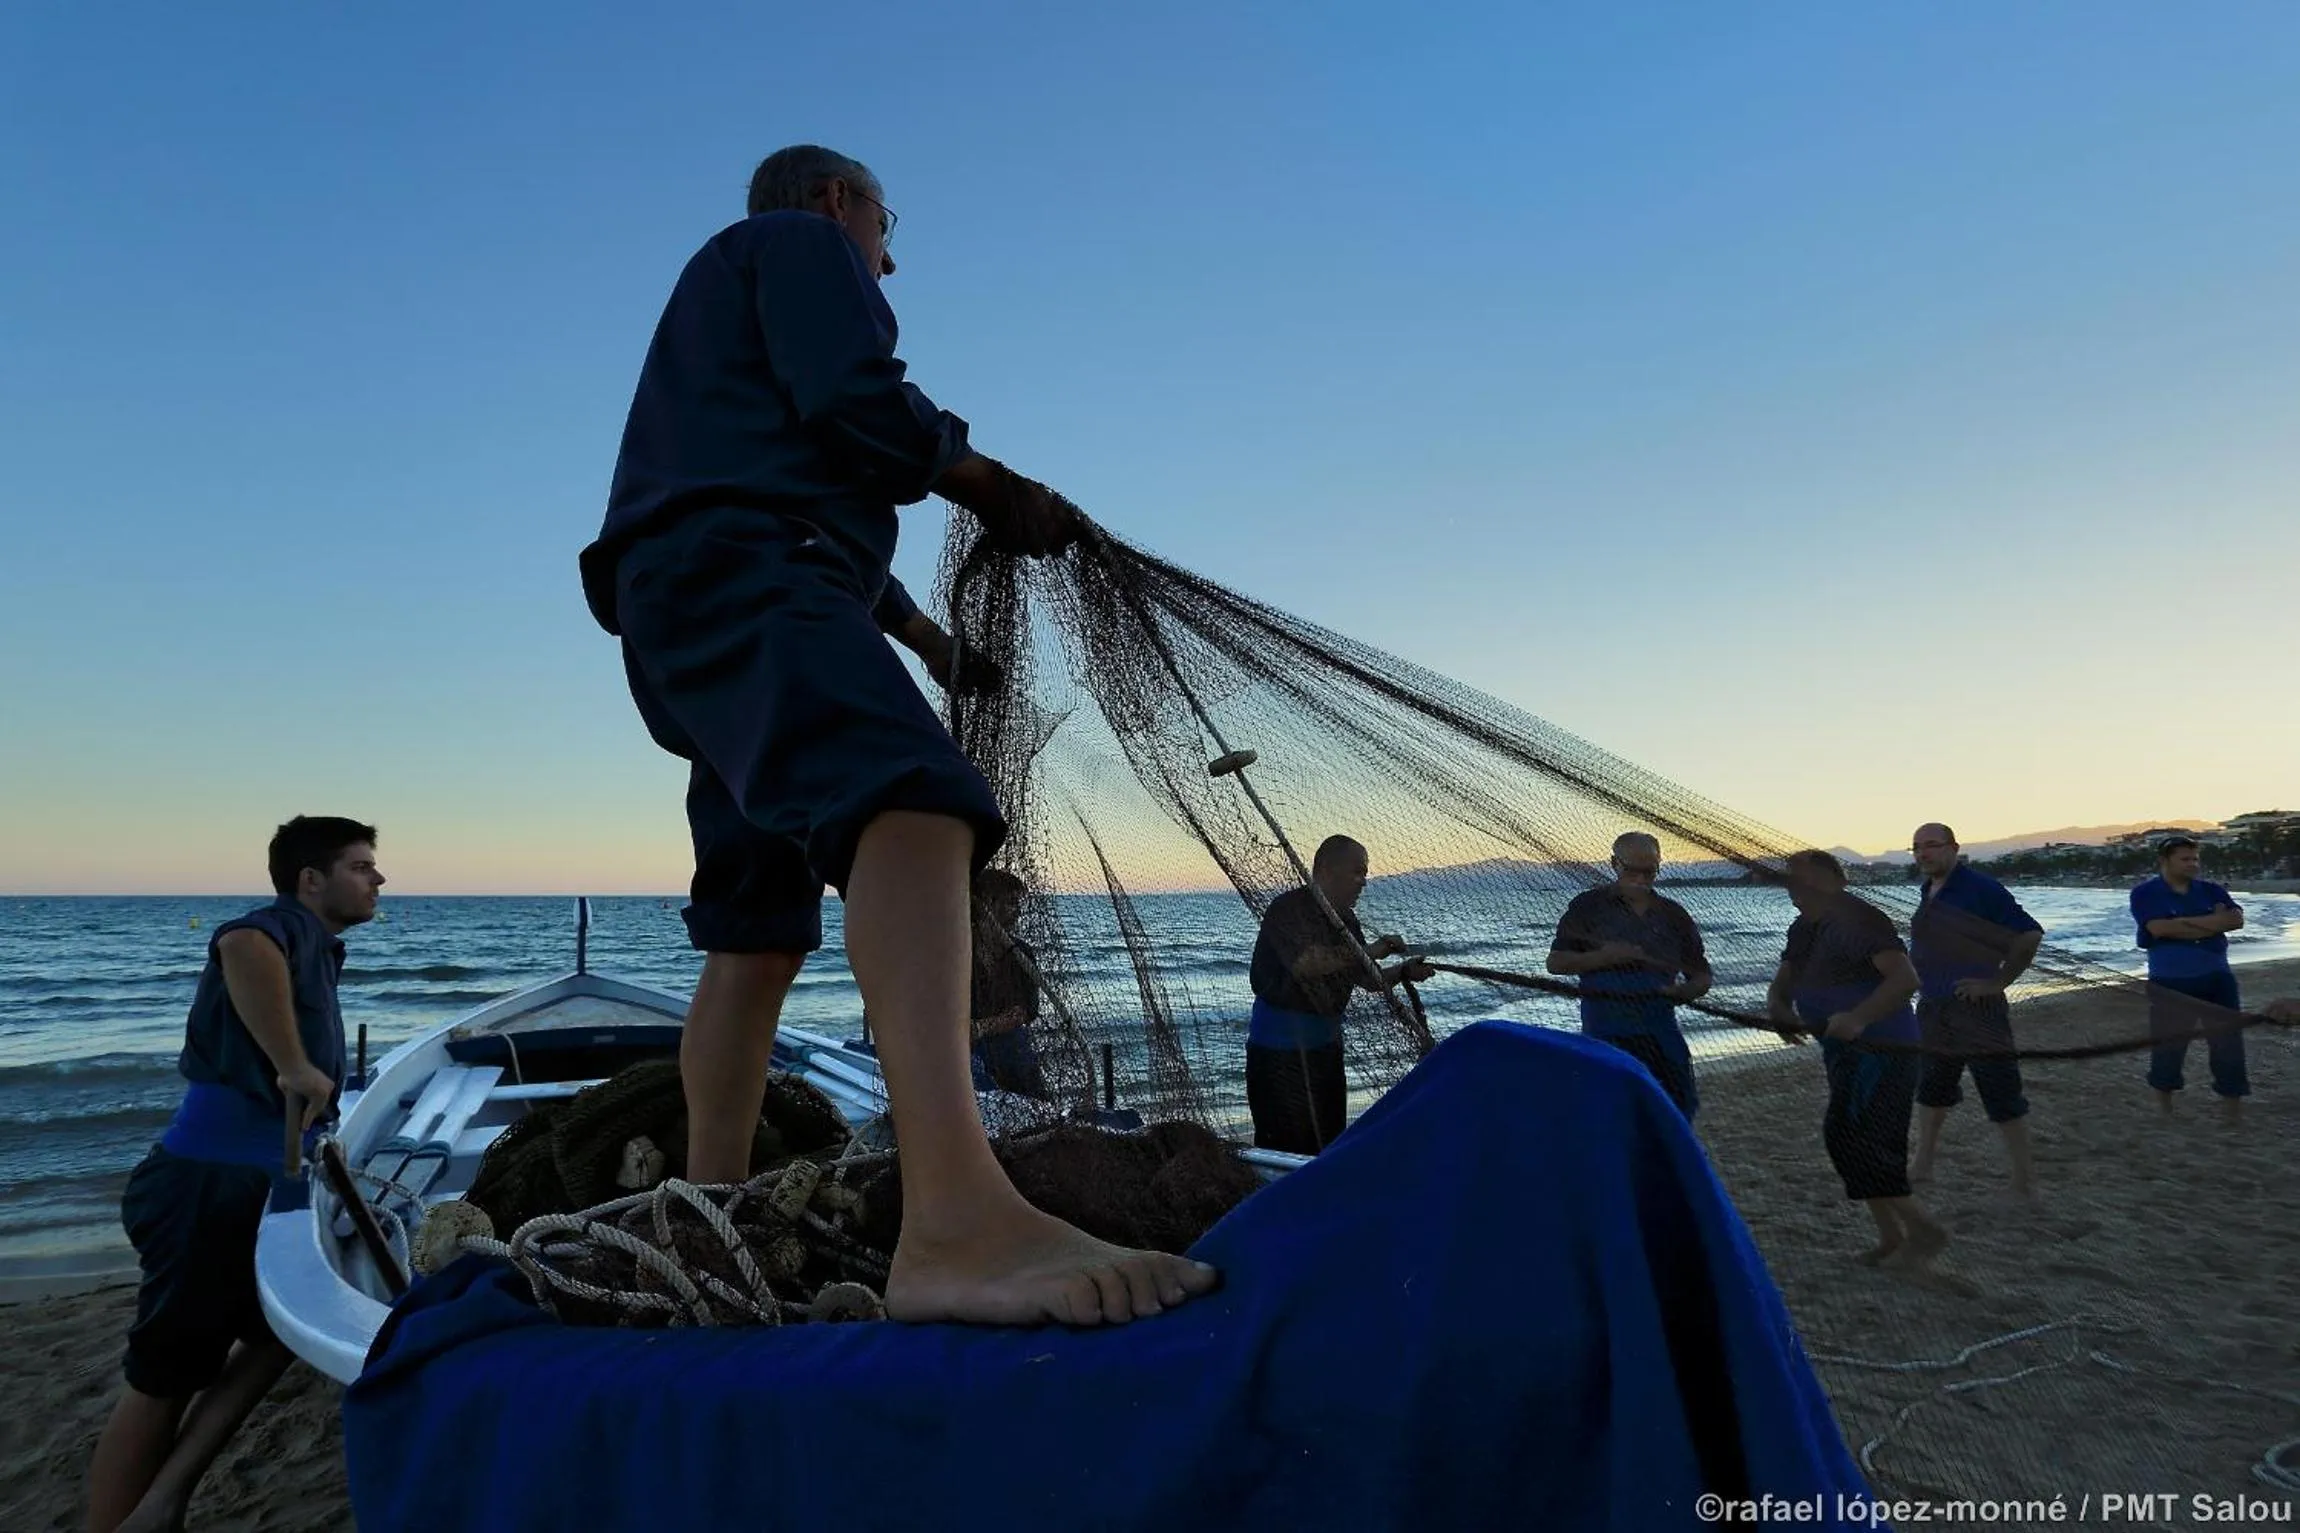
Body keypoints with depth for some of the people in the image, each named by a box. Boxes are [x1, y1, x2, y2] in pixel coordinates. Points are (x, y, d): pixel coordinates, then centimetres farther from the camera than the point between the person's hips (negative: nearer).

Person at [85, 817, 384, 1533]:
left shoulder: (313, 950, 16)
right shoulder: (287, 926, -14)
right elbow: (239, 944, -41)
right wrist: (296, 1066, -35)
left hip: (242, 1181, 9)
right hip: (208, 1184, -9)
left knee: (278, 1330, 17)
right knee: (165, 1377, 2)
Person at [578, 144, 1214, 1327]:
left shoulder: (718, 280, 40)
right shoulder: (801, 240, 12)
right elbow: (854, 400, -7)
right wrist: (996, 488, 5)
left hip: (681, 596, 11)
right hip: (746, 570, -11)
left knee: (758, 931, 9)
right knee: (909, 796, -35)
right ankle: (956, 1221, -54)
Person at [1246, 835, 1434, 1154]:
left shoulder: (1344, 918, 10)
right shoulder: (1288, 910, -16)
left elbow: (1367, 978, 15)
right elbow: (1305, 964, -32)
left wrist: (1404, 972, -3)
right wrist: (1369, 951, -26)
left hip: (1325, 1043, 9)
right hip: (1280, 1048, -9)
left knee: (1330, 1143, 13)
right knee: (1286, 1146, -9)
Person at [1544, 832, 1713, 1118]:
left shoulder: (1673, 915, 9)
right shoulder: (1589, 906, 0)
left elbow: (1702, 976, 13)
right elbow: (1556, 962, -3)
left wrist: (1684, 992, -10)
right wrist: (1604, 957, -16)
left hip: (1659, 1033, 3)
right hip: (1605, 1036, -3)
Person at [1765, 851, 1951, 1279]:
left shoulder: (1861, 921, -17)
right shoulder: (1804, 930, 12)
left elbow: (1905, 978, -28)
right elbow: (1782, 983, 13)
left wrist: (1858, 1018, -38)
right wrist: (1778, 1006, -10)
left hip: (1880, 1049, -10)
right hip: (1847, 1051, 10)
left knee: (1849, 1136, -15)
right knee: (1863, 1145, 12)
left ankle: (1922, 1228, -5)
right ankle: (1893, 1240, 22)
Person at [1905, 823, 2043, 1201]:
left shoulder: (1980, 888, -15)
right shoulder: (1928, 890, 10)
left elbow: (2030, 934, -18)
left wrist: (1999, 982, -18)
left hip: (1976, 1009, -8)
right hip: (1933, 1010, 8)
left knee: (2001, 1093, -1)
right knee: (1930, 1087, 16)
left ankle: (2025, 1180, 9)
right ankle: (1922, 1166, 28)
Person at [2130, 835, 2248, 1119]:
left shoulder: (2211, 890, 7)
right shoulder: (2145, 894, -6)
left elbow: (2236, 919, -7)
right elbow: (2161, 928, -20)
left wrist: (2186, 922, -20)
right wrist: (2214, 923, -14)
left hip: (2217, 978, 4)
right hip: (2170, 982, -4)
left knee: (2229, 1043, 5)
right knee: (2167, 1044, 6)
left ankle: (2235, 1115, 15)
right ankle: (2165, 1113, 21)